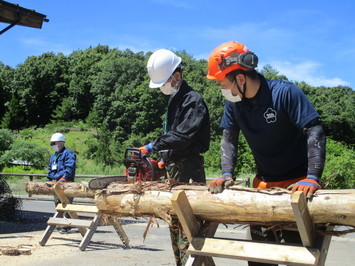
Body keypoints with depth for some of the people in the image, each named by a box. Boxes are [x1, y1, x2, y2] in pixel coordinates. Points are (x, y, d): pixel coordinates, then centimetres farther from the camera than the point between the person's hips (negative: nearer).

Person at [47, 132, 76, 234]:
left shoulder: (68, 154, -4)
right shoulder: (53, 156, 23)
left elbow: (69, 168, -16)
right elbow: (50, 169, 30)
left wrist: (63, 178, -27)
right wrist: (48, 181, 18)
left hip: (65, 183, -9)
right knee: (57, 204, 11)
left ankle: (66, 226, -9)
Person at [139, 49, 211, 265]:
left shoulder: (193, 100, -11)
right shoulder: (174, 101, 19)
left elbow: (182, 136, -22)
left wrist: (153, 147, -20)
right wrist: (164, 158, 11)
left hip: (189, 168, -10)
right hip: (173, 166, 10)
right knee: (175, 221, 12)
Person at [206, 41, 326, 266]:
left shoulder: (286, 93, -19)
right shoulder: (234, 103, -3)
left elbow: (315, 133, -22)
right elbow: (229, 139, 3)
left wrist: (312, 178, -32)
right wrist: (227, 174, -12)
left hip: (298, 183, -5)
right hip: (263, 184, 6)